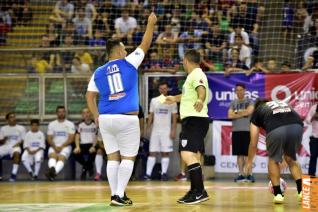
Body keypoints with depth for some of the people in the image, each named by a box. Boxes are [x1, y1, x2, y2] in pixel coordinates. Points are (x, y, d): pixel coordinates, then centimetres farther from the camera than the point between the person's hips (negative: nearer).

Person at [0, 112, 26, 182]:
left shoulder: (21, 128, 7)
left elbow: (24, 140, 7)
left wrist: (18, 143, -13)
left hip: (15, 146, -2)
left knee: (17, 153, -39)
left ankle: (14, 174, -34)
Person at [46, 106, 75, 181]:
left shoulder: (70, 124, 7)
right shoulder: (52, 124, 14)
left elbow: (71, 139, -3)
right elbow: (49, 138, 7)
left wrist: (61, 146, -15)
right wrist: (55, 147, -12)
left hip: (65, 146, -2)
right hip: (54, 146, 2)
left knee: (61, 158, -33)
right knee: (52, 155, -33)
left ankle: (54, 172, -60)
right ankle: (52, 169, -63)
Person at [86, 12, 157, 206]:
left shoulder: (98, 73, 9)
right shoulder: (128, 63, -2)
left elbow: (90, 96, 7)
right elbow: (145, 45, 7)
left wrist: (97, 117, 14)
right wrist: (151, 24, 18)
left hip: (106, 119, 4)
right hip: (127, 119, -4)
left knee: (113, 158, 10)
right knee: (128, 158, 2)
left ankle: (115, 195, 7)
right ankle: (119, 195, -6)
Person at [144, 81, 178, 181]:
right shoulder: (154, 100, 10)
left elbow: (174, 118, 1)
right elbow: (151, 116, 12)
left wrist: (173, 131, -7)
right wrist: (148, 128, 3)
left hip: (166, 131, -2)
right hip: (155, 130, 2)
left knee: (165, 153, -2)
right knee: (152, 152, -2)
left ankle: (164, 173, 1)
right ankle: (148, 174, -5)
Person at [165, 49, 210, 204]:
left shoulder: (196, 74, -10)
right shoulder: (194, 75, 21)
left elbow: (202, 90, -31)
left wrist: (200, 100, -52)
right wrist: (175, 99, 57)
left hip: (194, 119, -11)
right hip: (194, 120, 11)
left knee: (187, 155, -20)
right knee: (193, 156, 16)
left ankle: (200, 192, -24)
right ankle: (195, 192, 22)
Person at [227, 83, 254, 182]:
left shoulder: (249, 101, 4)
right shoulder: (233, 103, 14)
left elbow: (249, 111, -13)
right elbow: (230, 115, 1)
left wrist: (237, 112, -3)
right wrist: (243, 113, -5)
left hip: (247, 130, -3)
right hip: (236, 131, 3)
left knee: (247, 153, -5)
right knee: (239, 154, 4)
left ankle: (249, 174, -3)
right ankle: (241, 174, 6)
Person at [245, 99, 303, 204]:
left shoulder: (257, 111, 31)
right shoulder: (283, 104, 41)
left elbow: (253, 143, 33)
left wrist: (249, 162, 47)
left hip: (276, 130, -3)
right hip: (297, 127, 3)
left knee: (273, 160, 24)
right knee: (291, 159, 27)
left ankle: (278, 194, 19)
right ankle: (302, 191, 16)